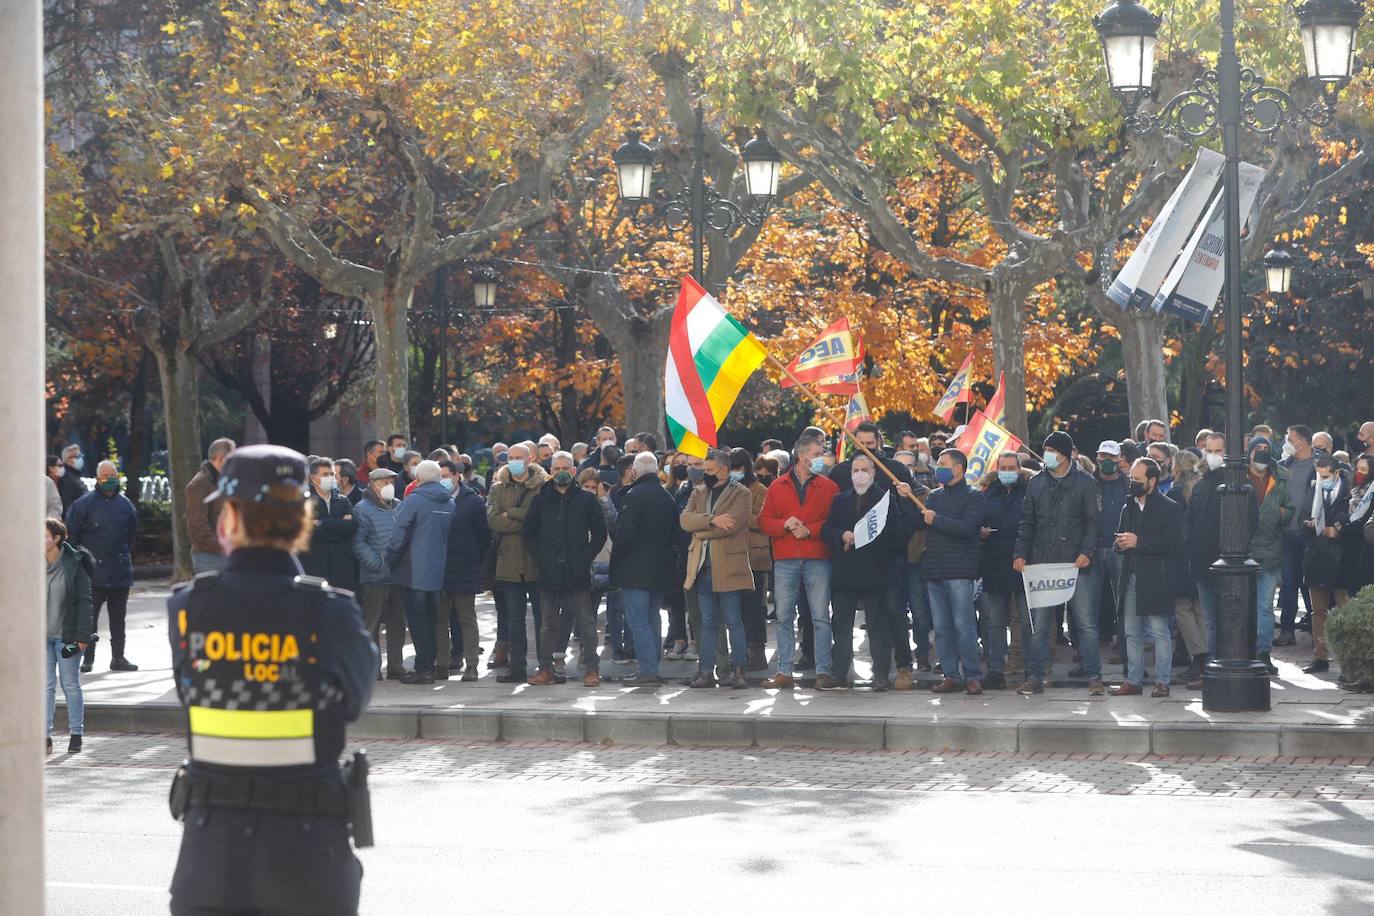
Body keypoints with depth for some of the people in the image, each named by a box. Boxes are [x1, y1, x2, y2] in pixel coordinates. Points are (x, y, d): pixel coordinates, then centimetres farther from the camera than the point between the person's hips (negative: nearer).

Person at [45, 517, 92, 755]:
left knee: (70, 685, 6)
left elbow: (84, 601, -5)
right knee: (45, 685, 2)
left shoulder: (74, 565, -7)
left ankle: (76, 734, 15)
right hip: (41, 636, 2)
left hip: (66, 635, -2)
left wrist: (82, 637, -9)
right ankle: (45, 735, 5)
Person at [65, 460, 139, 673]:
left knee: (118, 616, 9)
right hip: (93, 571, -4)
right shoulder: (84, 503, -4)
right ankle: (87, 658, 2)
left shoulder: (125, 504, 8)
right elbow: (71, 532, 1)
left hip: (120, 570, 4)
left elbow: (131, 533, 22)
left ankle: (118, 657, 16)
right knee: (89, 616, -4)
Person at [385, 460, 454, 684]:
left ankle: (423, 669, -4)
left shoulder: (413, 501, -11)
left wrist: (389, 562, -3)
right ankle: (430, 666, 15)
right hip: (438, 572, 6)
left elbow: (399, 535, -14)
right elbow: (451, 537, 12)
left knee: (417, 621, -2)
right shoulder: (449, 504, 6)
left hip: (414, 573, -6)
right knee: (432, 619, 13)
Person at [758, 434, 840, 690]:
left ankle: (823, 672, -1)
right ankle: (784, 672, 9)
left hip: (818, 560, -1)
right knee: (784, 618, 3)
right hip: (785, 561, 1)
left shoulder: (828, 487, 7)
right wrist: (784, 525, -10)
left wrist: (809, 530, -12)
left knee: (821, 618, -3)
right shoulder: (778, 487, 10)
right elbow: (764, 522, 8)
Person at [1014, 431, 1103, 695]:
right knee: (1038, 623, 4)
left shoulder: (1084, 483, 2)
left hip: (1075, 564, -3)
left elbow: (1093, 522, 0)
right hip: (1041, 564, 3)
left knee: (1086, 622, -3)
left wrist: (1086, 552, -13)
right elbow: (1027, 523, 13)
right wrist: (1020, 553, 2)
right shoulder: (1036, 483, 12)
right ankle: (1035, 675, 10)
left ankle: (1093, 676, 0)